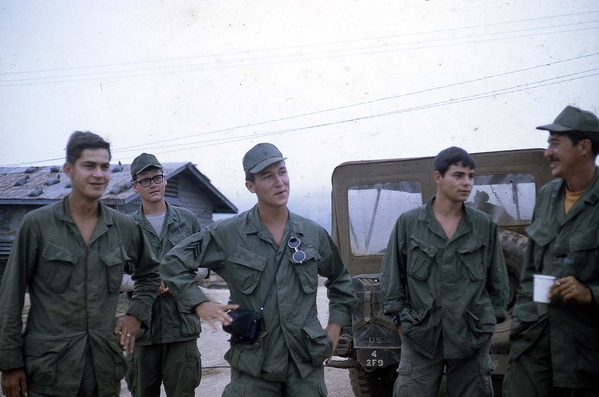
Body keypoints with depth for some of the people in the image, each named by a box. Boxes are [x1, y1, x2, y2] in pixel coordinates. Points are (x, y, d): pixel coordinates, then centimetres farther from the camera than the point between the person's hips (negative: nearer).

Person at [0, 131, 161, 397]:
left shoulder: (126, 228, 4)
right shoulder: (37, 224, -5)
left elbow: (149, 274, 22)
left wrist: (137, 313, 6)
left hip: (105, 367, 3)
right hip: (48, 372, -3)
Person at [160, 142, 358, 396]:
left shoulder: (314, 233, 5)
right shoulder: (227, 234, -4)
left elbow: (341, 281, 20)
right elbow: (173, 263, 2)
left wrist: (335, 327, 12)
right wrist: (200, 304, -8)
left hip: (307, 364, 2)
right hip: (253, 366, -2)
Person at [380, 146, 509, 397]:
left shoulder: (485, 226, 5)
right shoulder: (408, 223, 1)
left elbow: (497, 280, 11)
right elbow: (392, 275, 5)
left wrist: (492, 320, 8)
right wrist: (400, 318, 0)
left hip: (472, 337, 1)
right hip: (421, 335, -1)